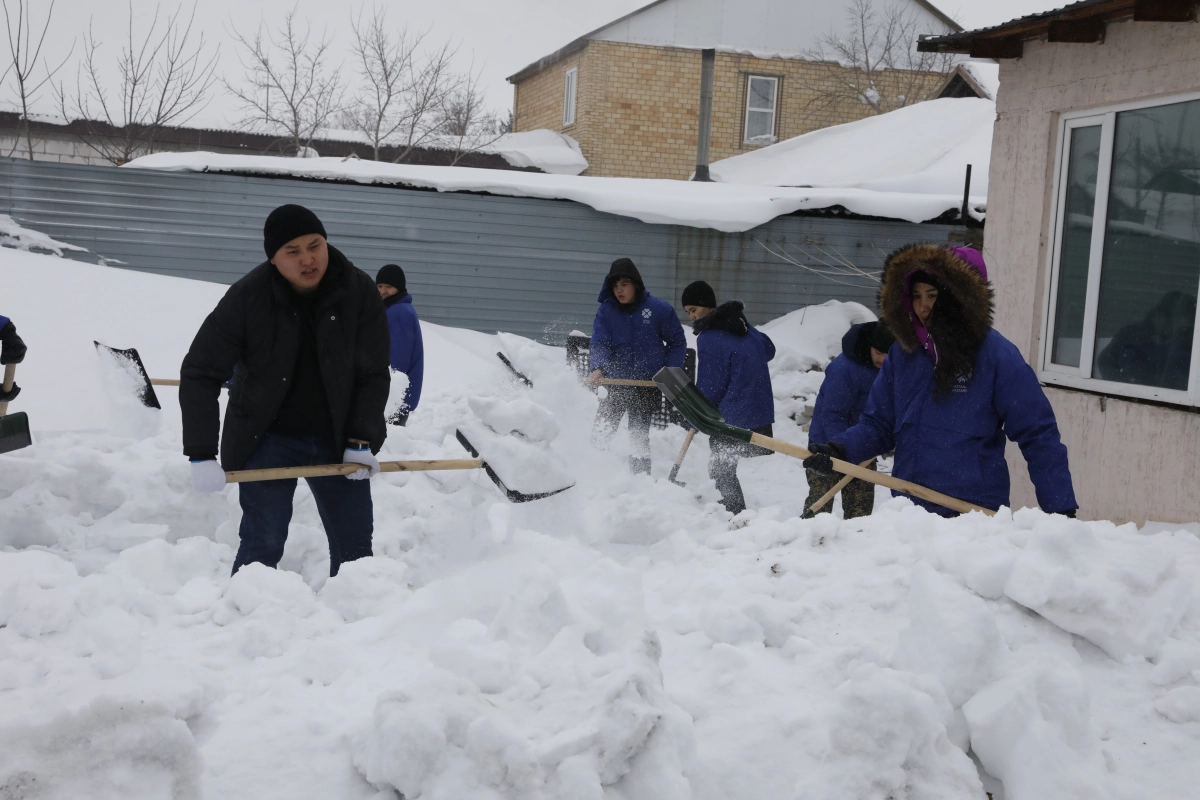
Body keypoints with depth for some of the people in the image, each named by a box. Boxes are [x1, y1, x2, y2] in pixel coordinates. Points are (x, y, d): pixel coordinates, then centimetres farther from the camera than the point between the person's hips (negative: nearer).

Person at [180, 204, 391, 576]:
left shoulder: (360, 292, -14)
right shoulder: (246, 298, -19)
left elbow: (373, 375, -8)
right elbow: (200, 374, -16)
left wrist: (361, 440, -16)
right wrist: (201, 455, -22)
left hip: (337, 438, 3)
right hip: (268, 438, -2)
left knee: (354, 548, 7)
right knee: (262, 545, -9)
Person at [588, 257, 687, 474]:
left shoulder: (659, 309, -9)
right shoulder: (606, 311, -5)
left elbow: (677, 343, 2)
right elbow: (600, 344, -12)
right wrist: (598, 368, -30)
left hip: (648, 385, -2)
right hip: (616, 383, 2)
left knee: (639, 437, 4)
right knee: (600, 432, 7)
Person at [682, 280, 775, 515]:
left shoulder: (709, 338, -16)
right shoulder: (740, 324, 9)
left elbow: (709, 386, -13)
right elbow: (768, 350, 22)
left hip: (732, 417, -9)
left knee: (721, 471, 2)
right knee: (724, 469, 18)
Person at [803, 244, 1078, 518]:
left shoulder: (997, 356, -9)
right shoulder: (903, 353, 5)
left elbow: (1038, 436, -8)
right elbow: (878, 423, 9)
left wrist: (1061, 507, -11)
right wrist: (839, 449, -11)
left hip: (975, 516, -5)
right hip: (908, 512, 5)